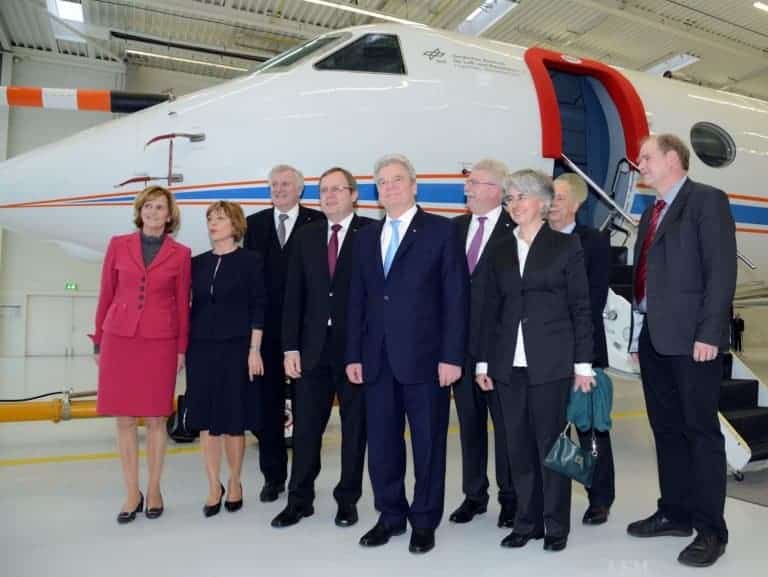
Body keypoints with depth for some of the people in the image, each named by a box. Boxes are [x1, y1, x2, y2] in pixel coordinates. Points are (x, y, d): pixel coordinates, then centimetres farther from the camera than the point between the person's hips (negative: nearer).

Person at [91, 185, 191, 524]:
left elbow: (182, 304, 4)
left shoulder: (180, 254, 3)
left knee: (156, 418, 4)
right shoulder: (118, 245, 6)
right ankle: (132, 494, 18)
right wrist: (98, 341, 7)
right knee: (124, 419, 5)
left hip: (160, 342, -1)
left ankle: (154, 490, 20)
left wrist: (182, 349, 1)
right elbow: (106, 295, 8)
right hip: (119, 338, 1)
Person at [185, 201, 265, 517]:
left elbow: (258, 307, -5)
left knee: (233, 419, 4)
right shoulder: (197, 263, 10)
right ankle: (214, 487, 20)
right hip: (201, 349, 4)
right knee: (206, 420, 6)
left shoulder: (250, 261, -2)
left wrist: (254, 349, -10)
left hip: (237, 348, -4)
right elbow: (192, 307, 12)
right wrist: (184, 347, 8)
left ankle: (234, 482, 24)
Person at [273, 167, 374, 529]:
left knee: (354, 427, 10)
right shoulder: (306, 236, 9)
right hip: (313, 347, 3)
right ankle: (299, 500, 25)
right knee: (305, 426, 10)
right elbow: (293, 295, 6)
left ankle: (348, 499, 26)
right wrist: (291, 347, 1)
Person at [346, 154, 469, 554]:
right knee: (381, 443, 12)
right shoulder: (367, 237, 14)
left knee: (428, 443, 7)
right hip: (377, 359, 5)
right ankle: (390, 515, 30)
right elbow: (357, 300, 12)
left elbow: (455, 297, -6)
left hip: (424, 357, -4)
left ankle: (424, 521, 25)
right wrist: (354, 355, 6)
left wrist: (451, 356, -11)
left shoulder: (441, 231, -1)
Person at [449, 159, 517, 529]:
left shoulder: (514, 230, -8)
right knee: (469, 421, 15)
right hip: (461, 341, 5)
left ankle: (510, 498, 24)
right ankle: (474, 495, 30)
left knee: (505, 422, 7)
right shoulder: (457, 227, 10)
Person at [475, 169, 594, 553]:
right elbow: (491, 309, 11)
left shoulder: (566, 245, 2)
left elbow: (580, 307, 0)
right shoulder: (501, 251, 12)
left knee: (551, 443, 2)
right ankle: (527, 522, 23)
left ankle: (556, 526, 19)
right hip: (508, 364, 4)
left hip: (550, 362, -3)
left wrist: (583, 363, -5)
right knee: (518, 446, 9)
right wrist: (484, 362, 7)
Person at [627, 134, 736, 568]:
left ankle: (711, 530, 14)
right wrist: (639, 333, 12)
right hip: (653, 339, 8)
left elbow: (722, 272, -13)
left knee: (700, 430, 1)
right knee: (666, 429, 14)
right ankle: (675, 513, 28)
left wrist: (708, 334, -18)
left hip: (691, 339, -8)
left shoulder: (708, 201, -5)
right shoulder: (653, 213, 18)